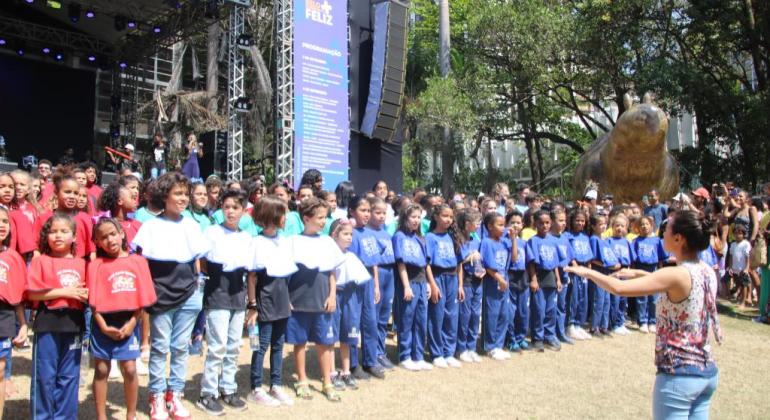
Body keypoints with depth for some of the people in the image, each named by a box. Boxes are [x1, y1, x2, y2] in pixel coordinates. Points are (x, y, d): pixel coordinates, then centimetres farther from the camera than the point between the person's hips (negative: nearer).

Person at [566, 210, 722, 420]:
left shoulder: (677, 275, -22)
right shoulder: (707, 271, 2)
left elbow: (619, 288, -29)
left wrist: (588, 272, -14)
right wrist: (638, 274, 17)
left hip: (678, 376, -8)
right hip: (707, 372, 8)